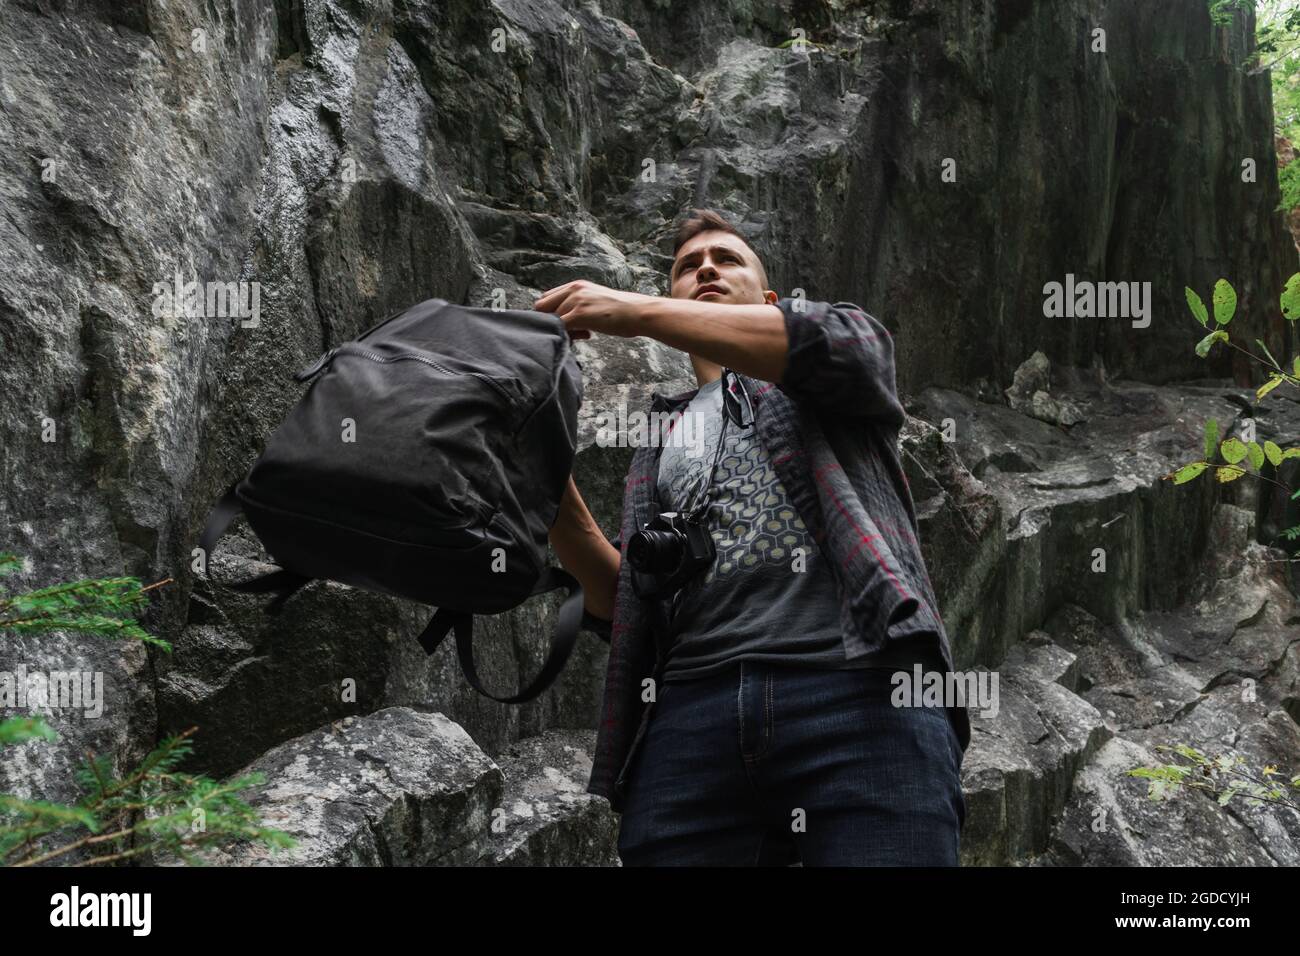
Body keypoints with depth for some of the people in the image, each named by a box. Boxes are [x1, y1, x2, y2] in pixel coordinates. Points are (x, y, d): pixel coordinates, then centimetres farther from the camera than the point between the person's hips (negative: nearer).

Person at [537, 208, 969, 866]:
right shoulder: (659, 441, 32)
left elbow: (846, 343, -3)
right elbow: (620, 605, 21)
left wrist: (636, 312, -5)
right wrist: (557, 495, 3)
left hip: (860, 688, -3)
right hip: (689, 711, 3)